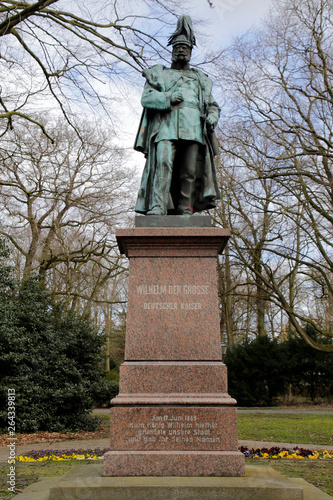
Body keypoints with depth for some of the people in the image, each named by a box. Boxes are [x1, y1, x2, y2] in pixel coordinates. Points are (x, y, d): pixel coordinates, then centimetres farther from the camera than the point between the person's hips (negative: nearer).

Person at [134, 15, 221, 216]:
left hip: (193, 129, 3)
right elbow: (146, 98, 9)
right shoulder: (160, 74, 25)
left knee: (190, 171, -9)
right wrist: (168, 98, -9)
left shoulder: (200, 79, 32)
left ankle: (185, 210, -11)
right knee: (163, 163, -22)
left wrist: (212, 117, 3)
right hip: (167, 126, -2)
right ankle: (158, 206, -29)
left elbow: (213, 105, 28)